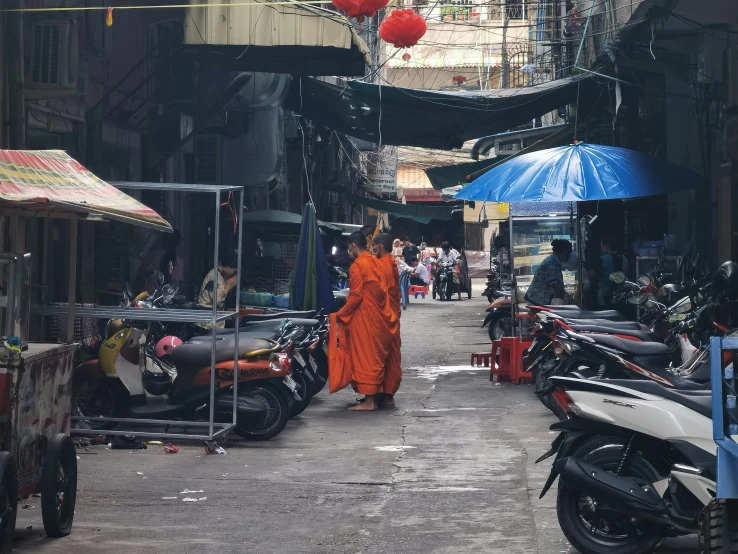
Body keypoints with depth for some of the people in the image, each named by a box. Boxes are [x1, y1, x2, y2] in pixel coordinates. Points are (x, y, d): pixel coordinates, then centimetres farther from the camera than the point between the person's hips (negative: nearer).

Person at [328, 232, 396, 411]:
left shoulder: (358, 266, -14)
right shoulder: (375, 262, 11)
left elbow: (356, 295, -18)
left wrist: (340, 314, -9)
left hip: (363, 317, -8)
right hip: (377, 316, 8)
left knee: (364, 357, -4)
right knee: (374, 356, 12)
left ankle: (368, 401, -4)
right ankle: (373, 395, 16)